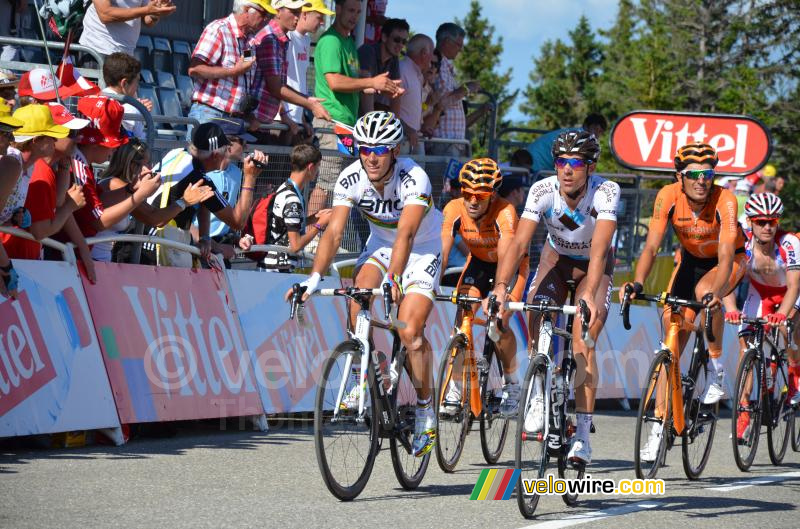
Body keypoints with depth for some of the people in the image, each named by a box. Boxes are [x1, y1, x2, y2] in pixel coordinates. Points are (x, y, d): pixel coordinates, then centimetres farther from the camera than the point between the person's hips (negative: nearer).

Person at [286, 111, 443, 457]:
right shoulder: (351, 179, -19)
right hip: (381, 244, 4)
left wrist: (393, 280, -56)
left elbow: (406, 235, -43)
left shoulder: (414, 179, -31)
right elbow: (334, 232, -25)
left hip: (423, 249, -4)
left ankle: (426, 411, 0)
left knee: (410, 331, -19)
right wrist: (315, 277, -39)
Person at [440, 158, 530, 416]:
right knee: (462, 319, -15)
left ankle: (511, 382, 2)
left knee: (499, 323, -20)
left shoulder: (505, 213, -35)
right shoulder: (454, 210, -25)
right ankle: (455, 388, -5)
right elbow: (441, 253, -29)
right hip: (478, 261, 3)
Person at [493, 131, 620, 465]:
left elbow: (599, 249, -43)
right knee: (538, 325, -20)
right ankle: (541, 395, 8)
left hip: (593, 267, -2)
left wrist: (589, 294, -58)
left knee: (583, 345, -17)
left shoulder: (605, 192, -33)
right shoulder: (542, 191, -27)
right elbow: (519, 242, -35)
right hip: (556, 259, 2)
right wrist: (501, 285, -50)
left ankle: (582, 437, -14)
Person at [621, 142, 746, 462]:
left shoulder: (724, 201, -31)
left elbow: (725, 255, -40)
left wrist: (715, 292, -56)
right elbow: (651, 246, -27)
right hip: (690, 259, 3)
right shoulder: (669, 197, -23)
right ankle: (661, 426, 0)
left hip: (730, 260, -3)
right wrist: (637, 284, -44)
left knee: (705, 293, -37)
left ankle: (716, 366, -15)